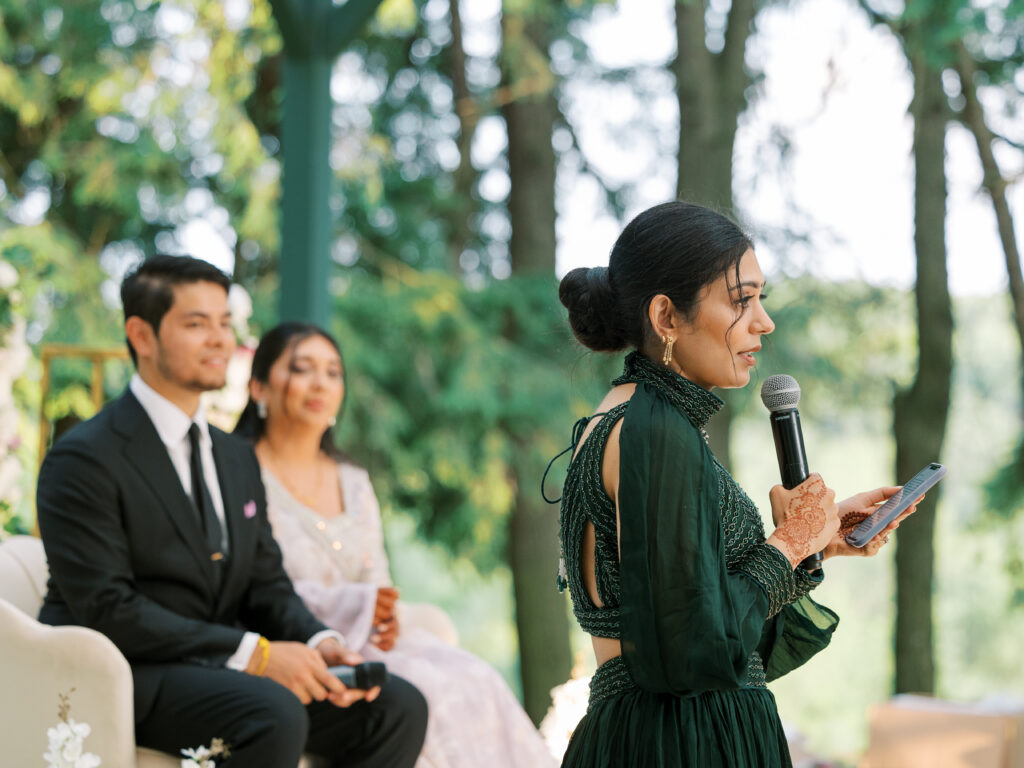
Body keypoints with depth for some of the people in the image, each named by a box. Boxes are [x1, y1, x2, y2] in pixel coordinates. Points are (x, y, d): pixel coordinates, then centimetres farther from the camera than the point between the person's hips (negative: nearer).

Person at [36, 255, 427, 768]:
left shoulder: (239, 459, 18)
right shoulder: (84, 460, -9)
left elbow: (265, 585, 15)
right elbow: (108, 611, -17)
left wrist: (319, 644, -8)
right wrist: (252, 653, -22)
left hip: (221, 668, 8)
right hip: (127, 676, -8)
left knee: (398, 707, -11)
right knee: (274, 715, -35)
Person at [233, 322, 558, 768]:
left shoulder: (354, 484, 20)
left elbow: (377, 584, 17)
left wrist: (386, 617, -7)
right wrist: (351, 604, -17)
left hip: (365, 642, 6)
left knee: (475, 683, -19)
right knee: (424, 694, -29)